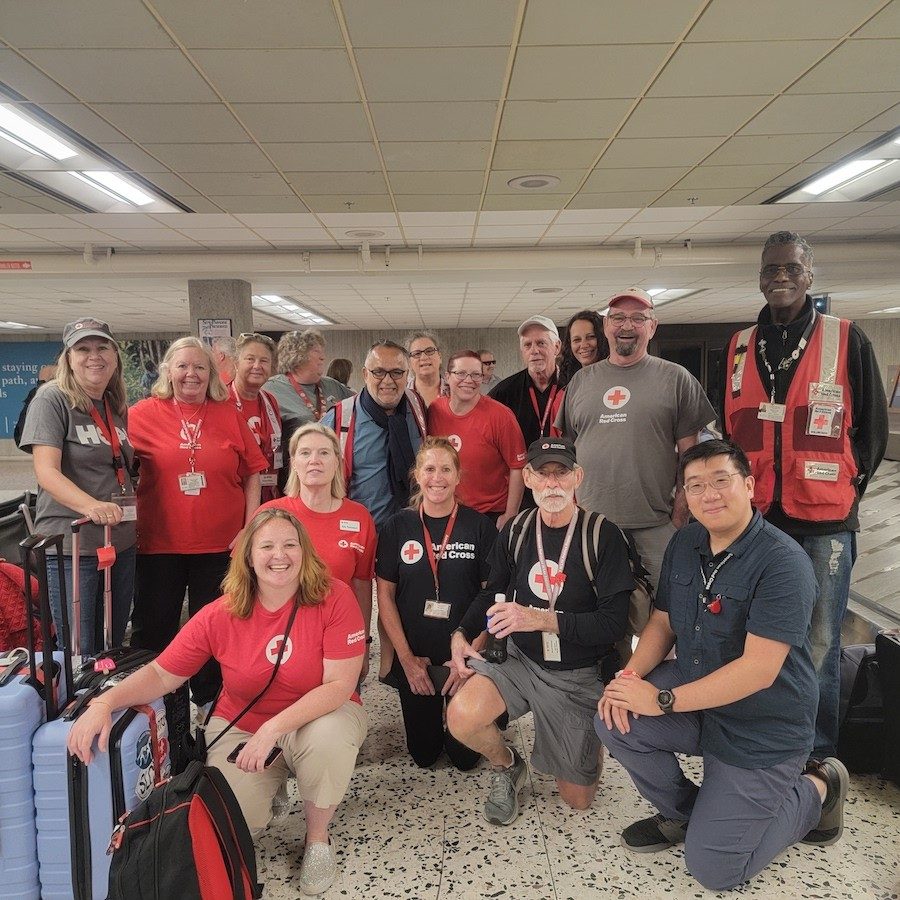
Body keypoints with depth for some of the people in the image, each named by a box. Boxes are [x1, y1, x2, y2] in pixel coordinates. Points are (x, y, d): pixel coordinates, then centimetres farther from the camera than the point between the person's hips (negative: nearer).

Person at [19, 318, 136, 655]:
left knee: (113, 649, 16)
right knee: (79, 655, 1)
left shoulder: (118, 405, 10)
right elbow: (46, 471, -19)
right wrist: (91, 506, -36)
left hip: (121, 541, 6)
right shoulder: (52, 398, -8)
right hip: (71, 543, -6)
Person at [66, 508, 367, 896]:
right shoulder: (221, 615, -12)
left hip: (320, 716, -2)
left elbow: (341, 683, -23)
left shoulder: (334, 597, -20)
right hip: (241, 725, 2)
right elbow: (162, 674, -5)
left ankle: (317, 836, -5)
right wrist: (103, 703, -23)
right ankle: (268, 784, 20)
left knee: (329, 737, -36)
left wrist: (275, 727, -32)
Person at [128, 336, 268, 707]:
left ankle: (209, 700, 33)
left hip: (220, 544, 1)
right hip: (159, 543, 0)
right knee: (153, 628, 12)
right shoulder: (144, 413, -1)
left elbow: (252, 474, 4)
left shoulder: (229, 414, 2)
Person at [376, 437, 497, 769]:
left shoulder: (480, 527, -8)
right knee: (423, 754, 12)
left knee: (465, 755, 7)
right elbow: (385, 596, -2)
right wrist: (406, 658, -7)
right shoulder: (398, 526, -4)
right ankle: (433, 729, 43)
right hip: (413, 659, 1)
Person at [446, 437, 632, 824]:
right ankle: (507, 765, 8)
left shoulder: (603, 536, -16)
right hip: (519, 659, 2)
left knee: (578, 799, 8)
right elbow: (493, 592, 11)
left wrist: (540, 619, -30)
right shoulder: (516, 530, -3)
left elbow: (613, 622, -21)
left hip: (578, 675, -2)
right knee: (461, 717, -27)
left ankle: (587, 741, 42)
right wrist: (462, 634, -7)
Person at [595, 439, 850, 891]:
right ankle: (682, 812, 10)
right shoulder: (685, 543, -2)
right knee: (614, 718, -18)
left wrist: (664, 701, -26)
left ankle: (816, 790, 20)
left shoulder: (783, 563, -25)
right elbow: (662, 621, 6)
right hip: (694, 692, 6)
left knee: (712, 869, -1)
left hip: (762, 729, -6)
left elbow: (758, 670, -29)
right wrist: (631, 675, -13)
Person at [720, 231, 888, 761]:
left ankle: (818, 759, 21)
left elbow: (872, 427, 4)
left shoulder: (848, 341, 0)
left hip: (825, 523, -3)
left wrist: (845, 488, 0)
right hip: (753, 519, 3)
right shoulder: (739, 348, 9)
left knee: (820, 645, 5)